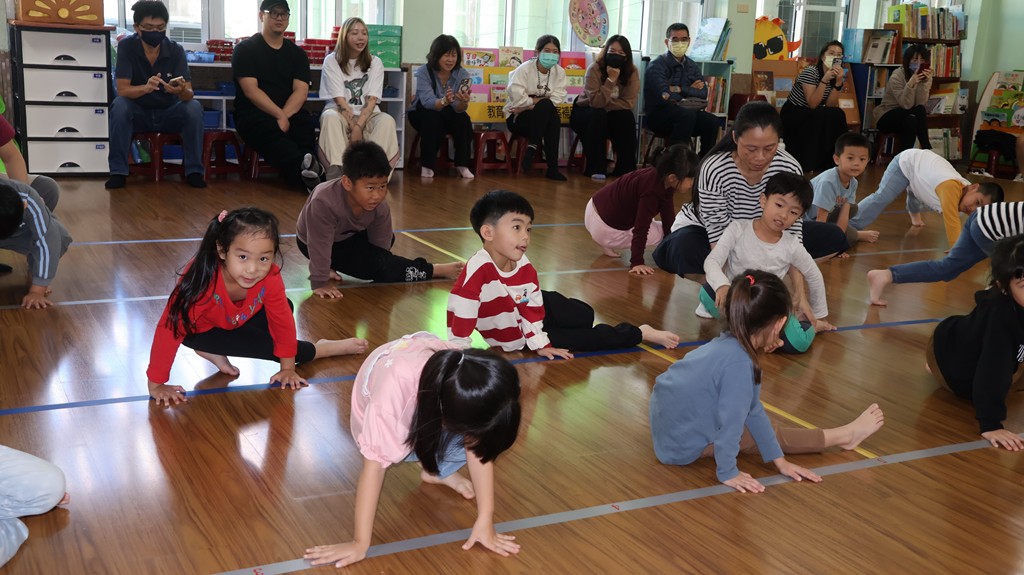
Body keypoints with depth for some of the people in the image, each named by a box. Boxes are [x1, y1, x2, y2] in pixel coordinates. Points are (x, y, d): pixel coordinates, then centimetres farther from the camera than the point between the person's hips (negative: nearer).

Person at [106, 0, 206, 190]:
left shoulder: (176, 50, -12)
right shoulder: (126, 46, -14)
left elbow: (190, 94, -20)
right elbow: (122, 90, -22)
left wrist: (181, 91, -46)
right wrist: (146, 88, -45)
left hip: (169, 114, 1)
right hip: (138, 113, -1)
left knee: (194, 106, -27)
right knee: (119, 105, -31)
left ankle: (194, 171, -20)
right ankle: (118, 172, -25)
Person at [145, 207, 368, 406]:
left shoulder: (270, 277, -29)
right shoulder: (203, 278, -41)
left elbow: (282, 320, -16)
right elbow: (170, 328, -36)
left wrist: (288, 369, -10)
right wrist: (156, 384, -32)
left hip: (237, 320, 6)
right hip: (201, 330, -6)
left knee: (284, 308, -7)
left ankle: (217, 353, -6)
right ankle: (318, 350, 8)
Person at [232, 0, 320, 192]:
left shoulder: (297, 53, 15)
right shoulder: (245, 49, 5)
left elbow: (301, 91, 2)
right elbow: (250, 90, -7)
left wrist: (284, 116, -17)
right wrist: (279, 115, -18)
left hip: (289, 113, 3)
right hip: (253, 114, -3)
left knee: (306, 126, -33)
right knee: (269, 130, -38)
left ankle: (300, 172, -51)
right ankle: (305, 167, -57)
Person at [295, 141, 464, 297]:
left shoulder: (380, 207, -23)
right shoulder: (323, 203, -42)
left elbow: (380, 246, -15)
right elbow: (320, 245, -37)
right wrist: (319, 283, -32)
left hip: (348, 235, 6)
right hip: (319, 244, -6)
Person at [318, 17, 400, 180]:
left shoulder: (375, 63, 5)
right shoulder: (332, 61, -1)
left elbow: (372, 100, -6)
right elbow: (339, 99, -8)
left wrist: (358, 126, -21)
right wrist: (352, 126, -19)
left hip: (367, 114, 2)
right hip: (340, 112, -1)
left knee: (387, 121, -31)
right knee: (330, 117, -36)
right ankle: (337, 171, -43)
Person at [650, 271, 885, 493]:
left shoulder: (727, 344, -2)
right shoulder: (740, 362, -30)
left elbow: (752, 410, 1)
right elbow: (732, 420, -24)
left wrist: (779, 460, 3)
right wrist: (728, 472, -12)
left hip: (670, 427, 7)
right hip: (683, 445, -7)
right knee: (772, 434, 7)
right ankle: (843, 435, 21)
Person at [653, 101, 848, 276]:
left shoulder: (790, 169, -22)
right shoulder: (714, 170, -32)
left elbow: (792, 231, -20)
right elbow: (720, 236, -31)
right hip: (705, 233, -5)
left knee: (834, 237, -3)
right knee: (684, 249, -40)